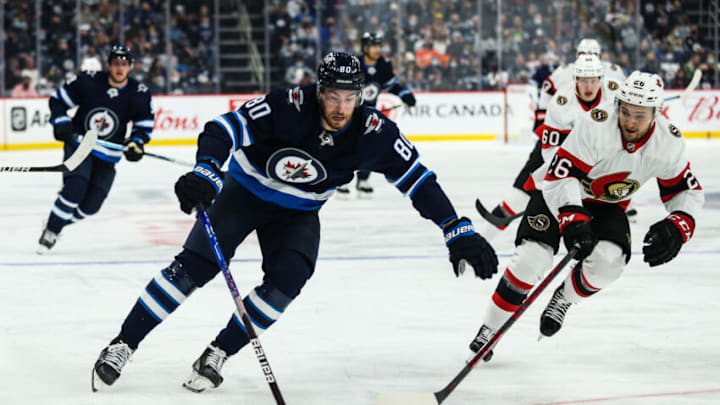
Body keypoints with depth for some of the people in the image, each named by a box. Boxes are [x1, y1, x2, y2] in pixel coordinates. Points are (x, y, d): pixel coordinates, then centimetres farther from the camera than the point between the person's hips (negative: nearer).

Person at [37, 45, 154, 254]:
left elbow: (145, 123, 4)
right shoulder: (87, 81, -14)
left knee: (91, 204, -3)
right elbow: (58, 100, -2)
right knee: (75, 188, -24)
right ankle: (50, 231, -8)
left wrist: (136, 143, -14)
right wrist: (61, 124, -16)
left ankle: (58, 221, 23)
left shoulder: (139, 94, -8)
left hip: (108, 156, 3)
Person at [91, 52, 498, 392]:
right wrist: (205, 171, -53)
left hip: (298, 212, 3)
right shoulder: (289, 106, -30)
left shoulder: (373, 131, -21)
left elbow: (417, 179, -15)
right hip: (244, 191, -3)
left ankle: (217, 355, -4)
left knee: (286, 282, -19)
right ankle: (123, 345, -3)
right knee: (194, 266, -13)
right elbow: (227, 127, -35)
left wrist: (460, 231, -20)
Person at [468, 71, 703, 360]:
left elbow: (688, 190, -7)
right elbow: (559, 176, -34)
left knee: (609, 262, -26)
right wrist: (573, 219, -48)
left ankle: (563, 299, 6)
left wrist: (676, 228, -25)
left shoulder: (669, 142, -19)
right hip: (560, 194, -3)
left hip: (608, 205, 3)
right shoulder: (596, 126, -33)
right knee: (532, 258, -23)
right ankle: (490, 329, -5)